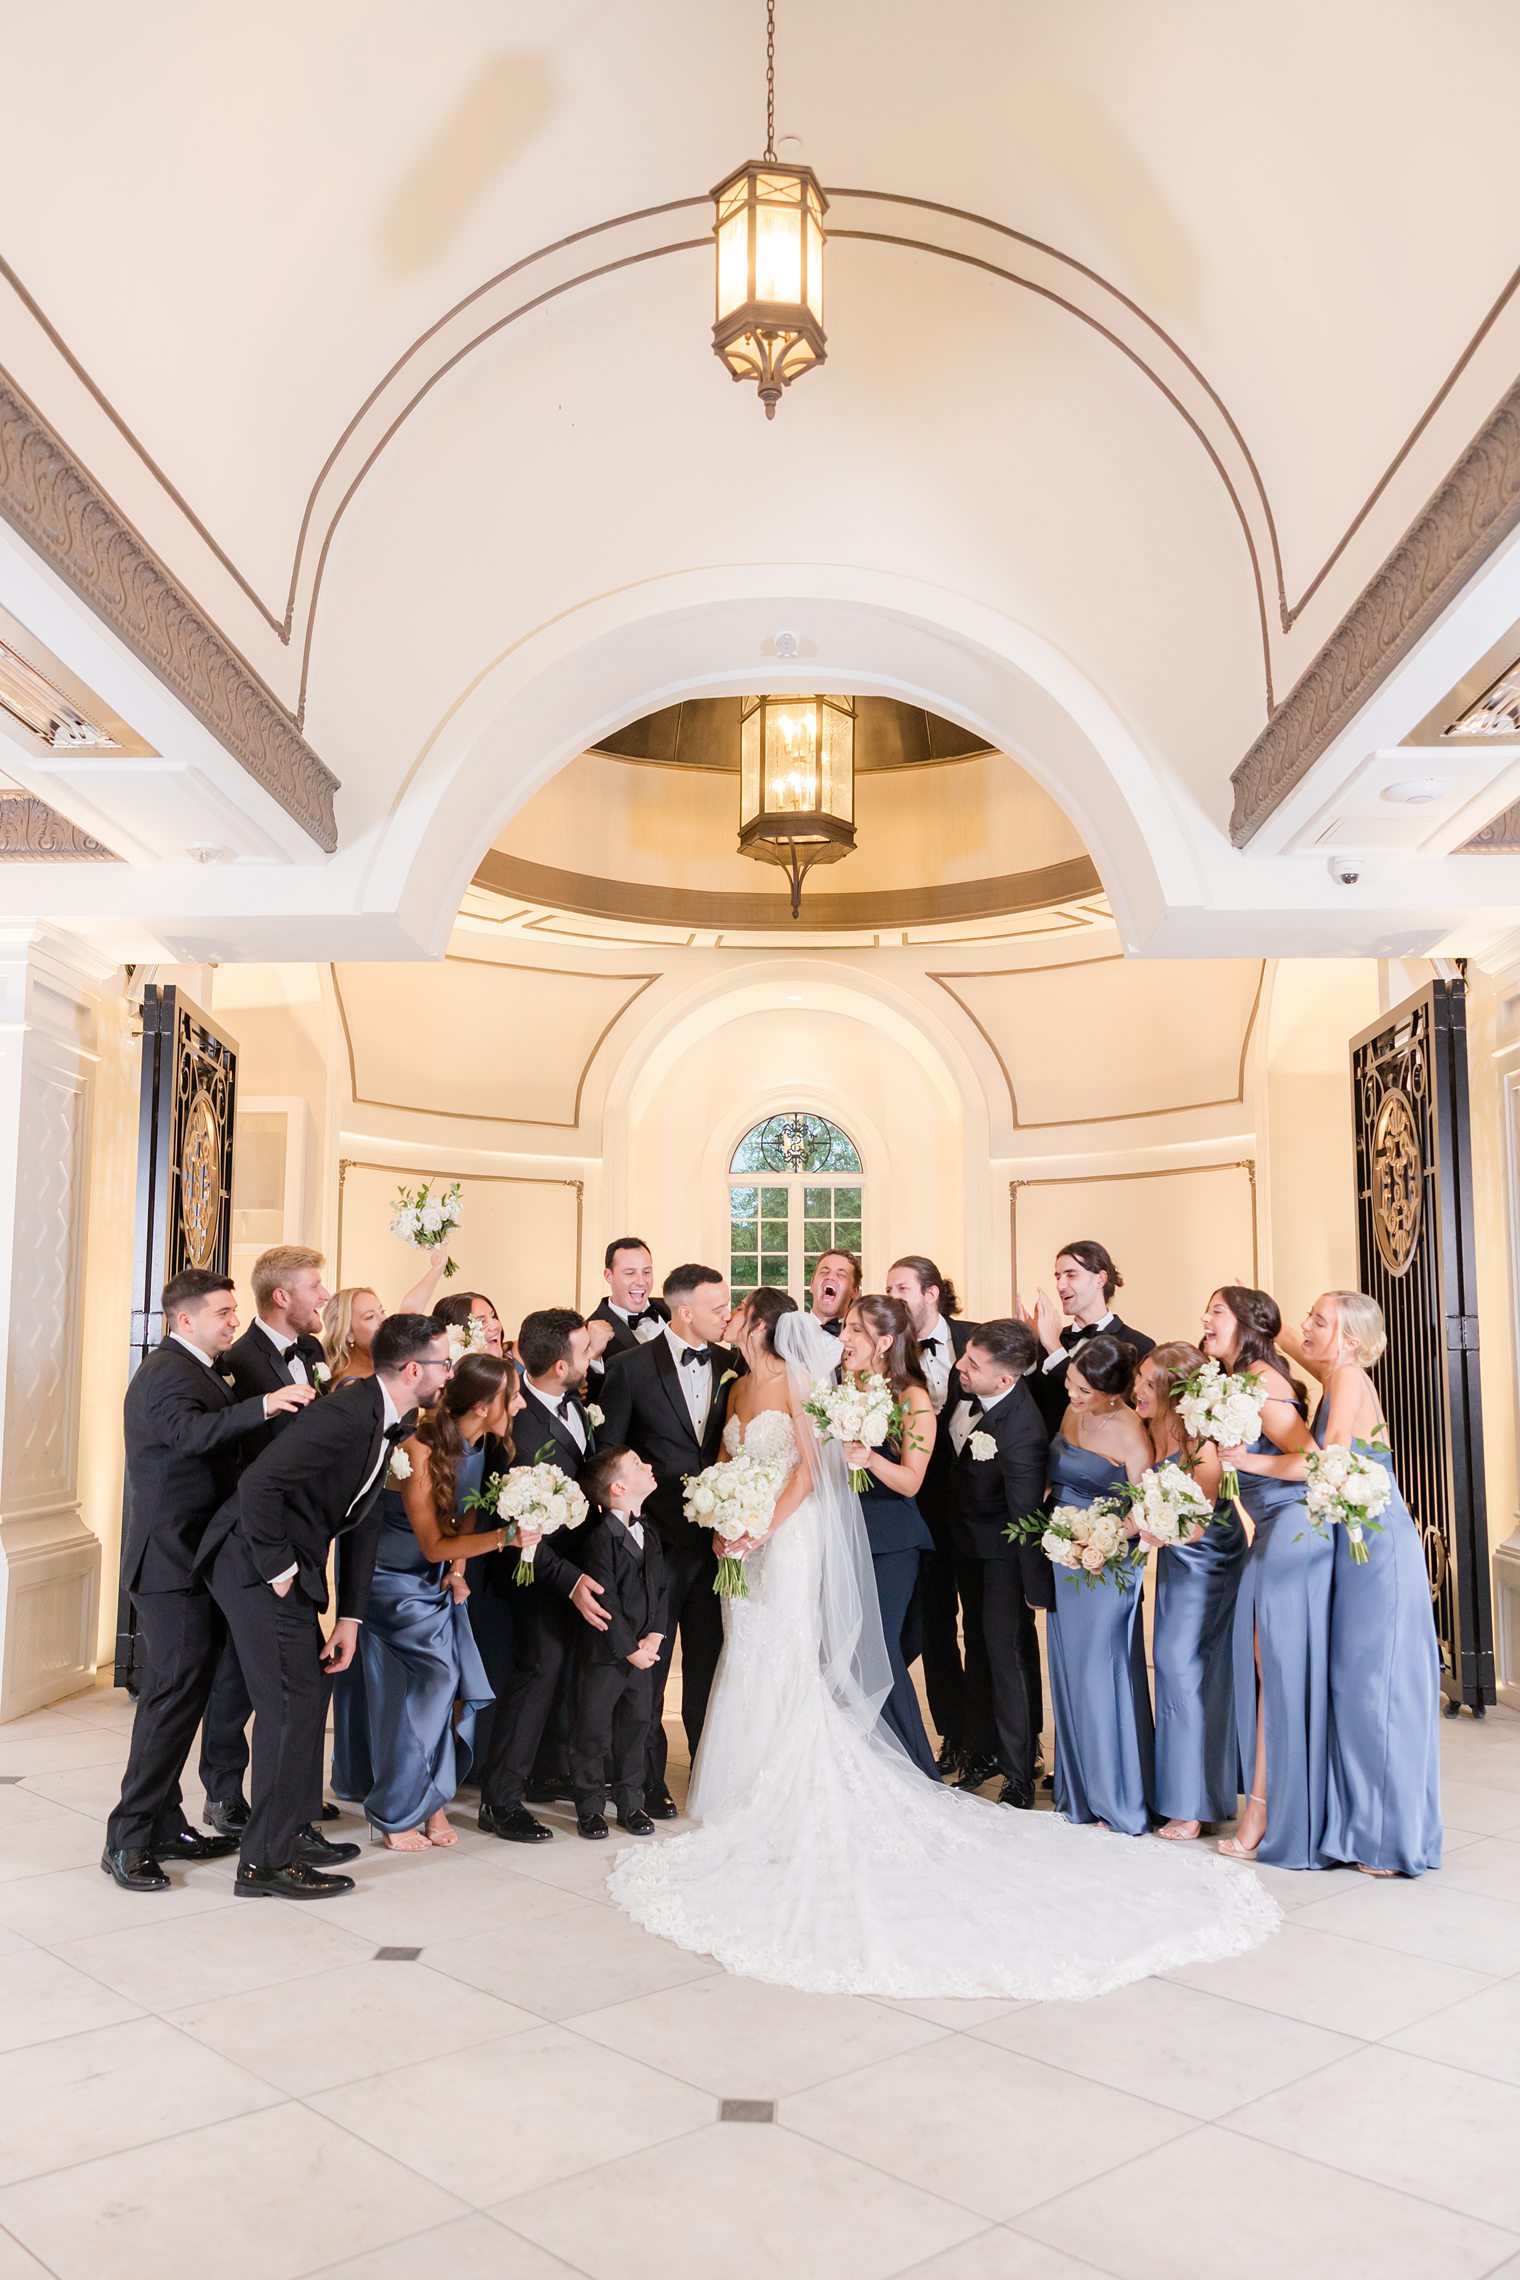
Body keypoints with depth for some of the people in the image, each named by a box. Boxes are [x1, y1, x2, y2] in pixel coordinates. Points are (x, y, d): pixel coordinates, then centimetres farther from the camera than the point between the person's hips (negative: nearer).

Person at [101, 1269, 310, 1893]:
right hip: (173, 1562, -11)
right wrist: (260, 1405, -46)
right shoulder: (167, 1372, -15)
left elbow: (215, 1441, 22)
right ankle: (127, 1840, -3)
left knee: (178, 1694, 15)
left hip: (192, 1561, 11)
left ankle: (164, 1826, 24)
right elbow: (187, 1431, -35)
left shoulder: (198, 1370, 18)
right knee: (174, 1694, -10)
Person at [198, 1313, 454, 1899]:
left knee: (311, 1694, 17)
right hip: (259, 1566, -10)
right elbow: (258, 1484, -30)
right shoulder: (345, 1415, -25)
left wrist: (350, 1616, 8)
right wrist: (278, 1570, -20)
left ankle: (292, 1831, 32)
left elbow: (363, 1521, 11)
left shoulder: (391, 1424, 7)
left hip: (294, 1570, 10)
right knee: (291, 1706, -6)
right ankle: (267, 1861, 5)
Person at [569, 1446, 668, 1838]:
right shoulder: (601, 1537, -17)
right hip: (603, 1655, -7)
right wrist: (630, 1650, -15)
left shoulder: (649, 1534, 8)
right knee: (593, 1732, 4)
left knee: (635, 1730, 13)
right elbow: (606, 1603, -19)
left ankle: (631, 1804, 25)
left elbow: (660, 1590, 8)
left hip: (642, 1654, 7)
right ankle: (590, 1809, 17)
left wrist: (654, 1637, -6)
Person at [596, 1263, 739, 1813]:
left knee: (708, 1664, 13)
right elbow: (607, 1453, -2)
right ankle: (648, 1780, 21)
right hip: (656, 1539, -3)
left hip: (716, 1536, 3)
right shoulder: (632, 1368, -6)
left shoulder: (733, 1366, 3)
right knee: (648, 1667, 8)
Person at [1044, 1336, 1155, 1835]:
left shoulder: (1130, 1435, -17)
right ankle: (1079, 1794, 27)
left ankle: (1121, 1802, 14)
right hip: (1063, 1561, 7)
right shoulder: (1072, 1412, 3)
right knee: (1069, 1674, 13)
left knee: (1101, 1677, -1)